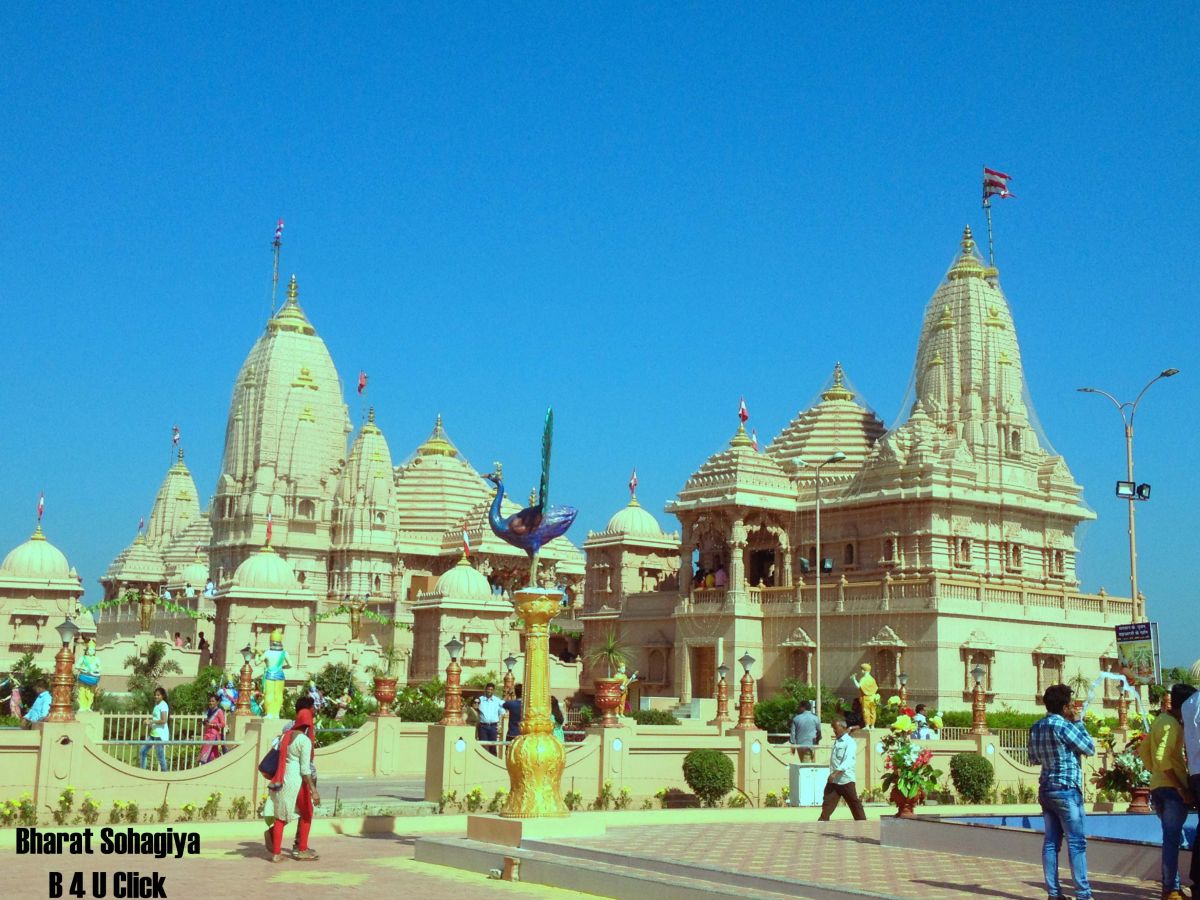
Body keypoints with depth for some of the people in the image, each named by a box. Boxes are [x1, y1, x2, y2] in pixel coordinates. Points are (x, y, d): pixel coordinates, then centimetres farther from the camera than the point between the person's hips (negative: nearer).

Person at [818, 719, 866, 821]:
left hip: (846, 780, -7)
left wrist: (836, 773, -31)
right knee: (828, 802, -1)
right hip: (833, 780, 7)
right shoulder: (836, 741, 13)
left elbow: (848, 761, -24)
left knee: (854, 803, 4)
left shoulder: (849, 742, -12)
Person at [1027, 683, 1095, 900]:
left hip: (1046, 789, 8)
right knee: (1077, 842, -3)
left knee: (1051, 841, 7)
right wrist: (1077, 722, 3)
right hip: (1066, 790, -7)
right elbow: (1089, 748, -4)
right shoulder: (1063, 726, -14)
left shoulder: (1036, 727, 9)